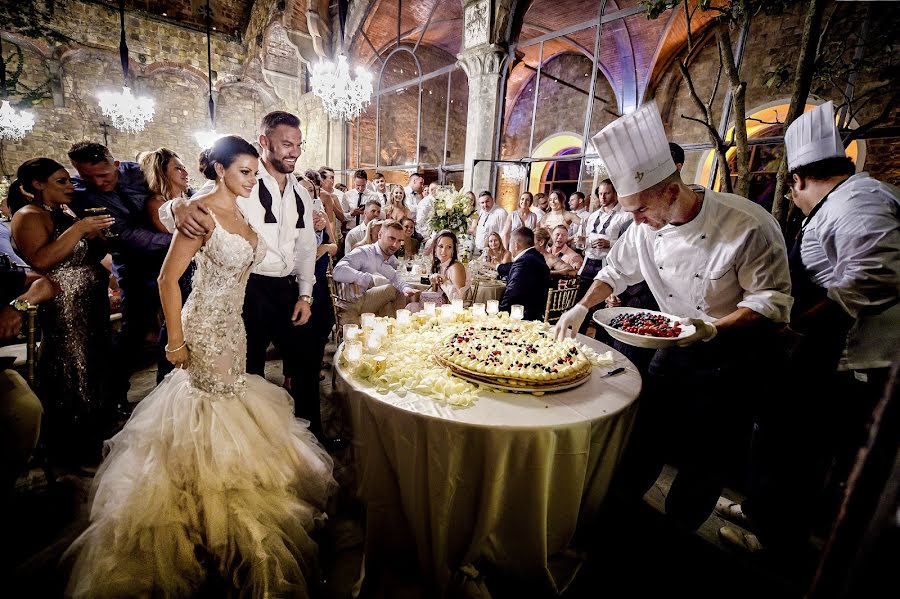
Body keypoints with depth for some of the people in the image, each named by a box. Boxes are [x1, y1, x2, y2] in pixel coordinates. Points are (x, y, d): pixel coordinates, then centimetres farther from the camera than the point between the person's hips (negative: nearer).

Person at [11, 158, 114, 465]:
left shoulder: (67, 213, 15)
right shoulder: (28, 216, -9)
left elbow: (93, 256, 18)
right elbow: (41, 260, -24)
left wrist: (96, 235, 1)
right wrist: (78, 228, -24)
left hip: (94, 306, 8)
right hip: (63, 310, -7)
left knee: (94, 368, 14)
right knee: (69, 377, 3)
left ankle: (92, 436, 31)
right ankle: (71, 450, 20)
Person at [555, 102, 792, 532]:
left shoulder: (749, 226, -25)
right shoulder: (647, 226, -10)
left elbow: (772, 300, -17)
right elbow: (617, 271, 6)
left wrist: (714, 329, -31)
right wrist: (582, 308, -5)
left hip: (736, 347, -4)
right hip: (679, 339, 4)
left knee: (705, 448, 3)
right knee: (647, 430, 9)